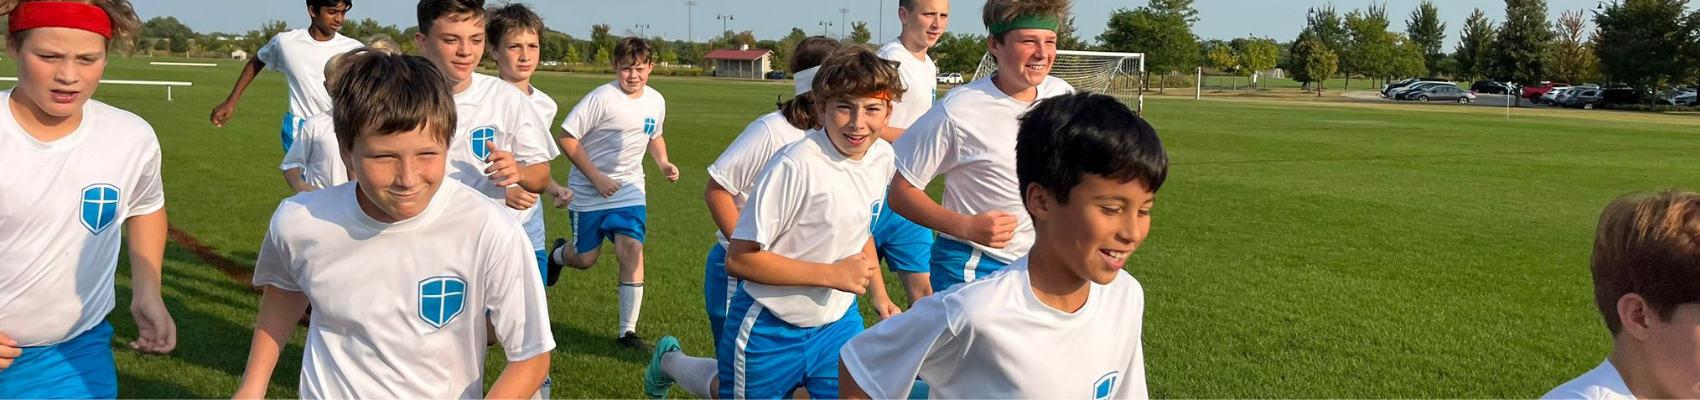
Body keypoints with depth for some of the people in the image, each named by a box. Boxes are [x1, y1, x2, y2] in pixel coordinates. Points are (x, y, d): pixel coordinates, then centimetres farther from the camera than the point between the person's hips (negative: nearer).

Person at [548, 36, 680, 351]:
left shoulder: (656, 101, 1)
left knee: (631, 249, -14)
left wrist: (663, 163, 1)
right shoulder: (602, 98, -18)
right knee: (586, 259, 8)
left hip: (629, 191, 3)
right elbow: (567, 138, -16)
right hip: (589, 192, -3)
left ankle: (627, 331, -4)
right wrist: (597, 177, -18)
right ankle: (558, 254, 47)